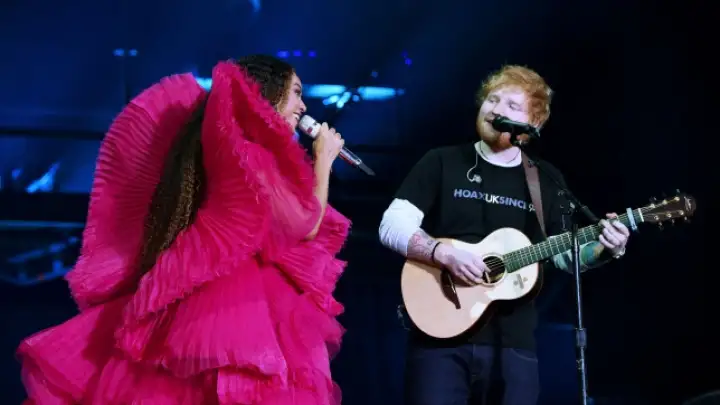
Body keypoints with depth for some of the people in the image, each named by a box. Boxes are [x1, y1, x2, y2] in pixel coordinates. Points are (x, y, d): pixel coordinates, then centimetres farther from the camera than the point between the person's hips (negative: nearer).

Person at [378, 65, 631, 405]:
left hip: (513, 343, 2)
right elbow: (391, 227, -4)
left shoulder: (546, 181, 10)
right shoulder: (442, 163, 2)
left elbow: (565, 254, 16)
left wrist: (603, 248, -4)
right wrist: (444, 254, -19)